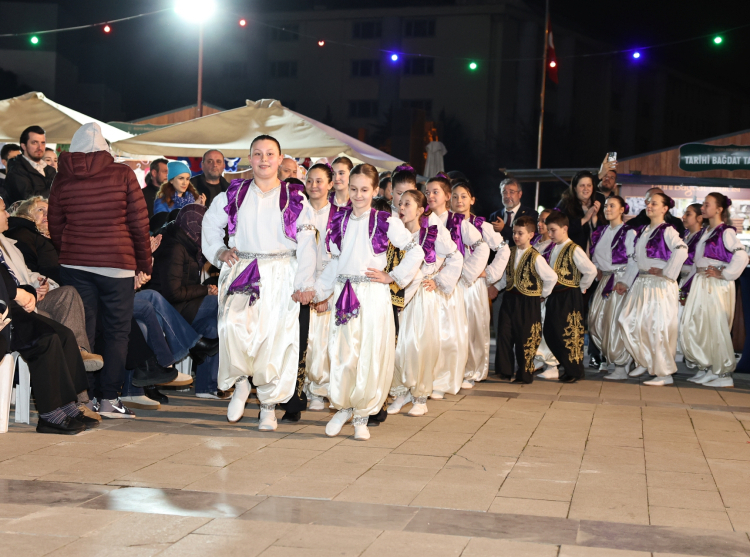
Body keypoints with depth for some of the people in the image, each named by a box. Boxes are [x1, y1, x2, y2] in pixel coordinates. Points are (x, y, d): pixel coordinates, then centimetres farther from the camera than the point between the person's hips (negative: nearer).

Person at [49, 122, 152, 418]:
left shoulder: (62, 179, 5)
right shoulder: (122, 174, -3)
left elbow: (55, 228, 10)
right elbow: (139, 223, -3)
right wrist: (144, 264, 4)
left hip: (74, 264, 3)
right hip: (116, 264, -3)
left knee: (82, 331, 6)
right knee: (117, 331, 5)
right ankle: (109, 398, 3)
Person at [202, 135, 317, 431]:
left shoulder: (294, 197, 6)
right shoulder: (235, 193, 11)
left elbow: (306, 244, 3)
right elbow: (211, 223, 24)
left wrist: (305, 284, -5)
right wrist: (219, 251, 6)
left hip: (280, 276, -1)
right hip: (241, 272, 1)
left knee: (275, 337, -6)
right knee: (232, 326, -22)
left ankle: (269, 406, 9)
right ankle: (240, 381, 3)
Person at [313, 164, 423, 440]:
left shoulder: (385, 221, -1)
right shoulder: (340, 221, 11)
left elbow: (416, 252, -1)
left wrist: (393, 276, -4)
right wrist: (317, 290, 9)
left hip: (374, 296, -3)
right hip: (343, 293, 3)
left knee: (371, 355, -2)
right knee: (341, 353, -1)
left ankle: (362, 416, 12)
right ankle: (342, 406, 20)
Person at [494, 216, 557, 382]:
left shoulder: (535, 258, -14)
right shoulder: (510, 253, 5)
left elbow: (552, 278, -10)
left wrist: (542, 294, -3)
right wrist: (496, 287, 4)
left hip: (528, 302, -6)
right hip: (510, 298, 6)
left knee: (525, 338, 1)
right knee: (504, 334, 3)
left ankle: (525, 374, 12)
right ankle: (504, 370, 10)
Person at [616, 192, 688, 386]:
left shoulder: (667, 231, -8)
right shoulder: (642, 231, 16)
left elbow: (681, 250, -25)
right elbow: (634, 259, 18)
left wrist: (667, 272, -20)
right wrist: (625, 282, 13)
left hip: (660, 285, -8)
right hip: (641, 283, 8)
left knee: (658, 327, -6)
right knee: (629, 322, 6)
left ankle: (664, 374, 2)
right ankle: (644, 362, 23)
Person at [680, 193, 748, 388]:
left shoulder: (726, 232, -10)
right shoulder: (705, 233, 16)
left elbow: (742, 256, -22)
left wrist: (723, 274, -17)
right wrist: (690, 282, 12)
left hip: (717, 285, -8)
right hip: (700, 284, 8)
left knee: (716, 329, -4)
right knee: (690, 327, 6)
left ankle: (724, 374, 7)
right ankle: (707, 369, 17)